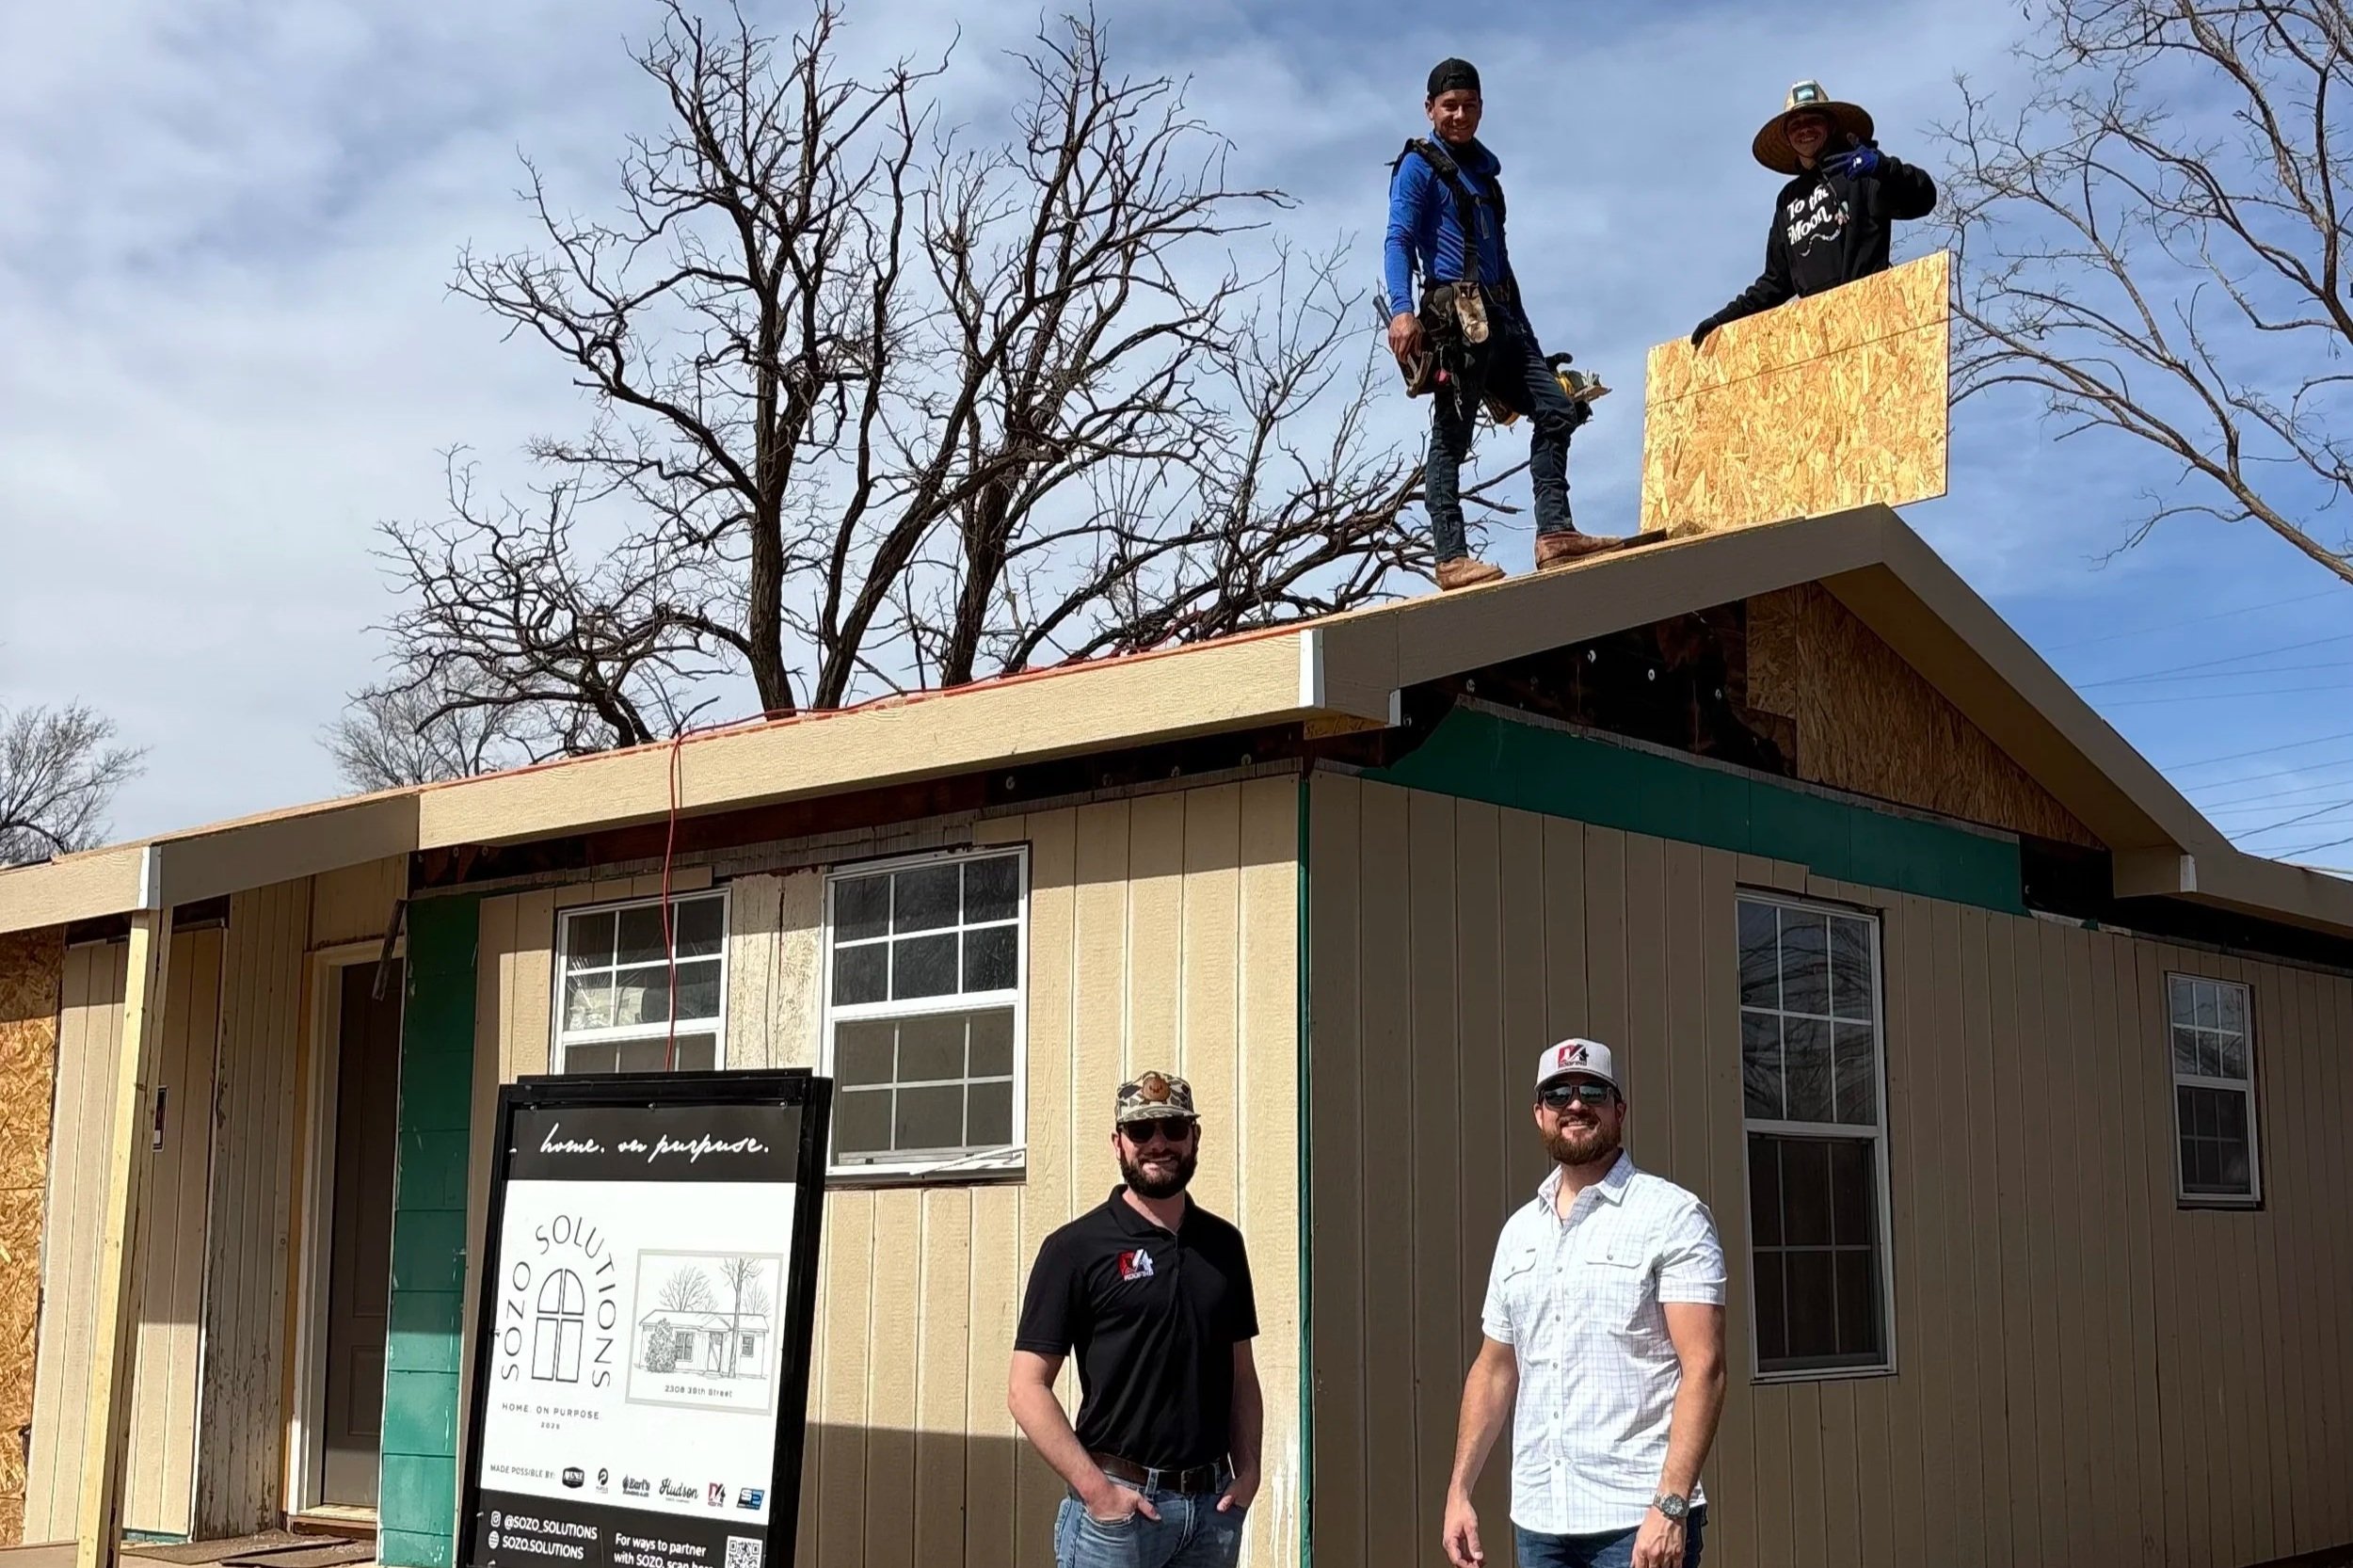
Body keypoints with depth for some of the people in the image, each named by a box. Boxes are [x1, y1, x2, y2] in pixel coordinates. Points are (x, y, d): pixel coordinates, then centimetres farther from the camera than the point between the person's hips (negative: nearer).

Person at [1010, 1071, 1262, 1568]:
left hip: (1213, 1506, 5)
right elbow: (1027, 1388, -8)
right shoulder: (1075, 1247, -4)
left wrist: (1248, 1470, 3)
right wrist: (1095, 1488, -15)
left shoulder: (1223, 1243, 11)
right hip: (1116, 1504, -4)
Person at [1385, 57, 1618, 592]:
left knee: (1556, 409, 0)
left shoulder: (1483, 168, 24)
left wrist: (1521, 325, 25)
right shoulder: (1419, 166, 1)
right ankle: (1452, 557, -8)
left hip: (1500, 317, 8)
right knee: (1451, 436, -8)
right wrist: (1401, 309, -27)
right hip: (1455, 317, -8)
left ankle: (1554, 533, -2)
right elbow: (1399, 241, -11)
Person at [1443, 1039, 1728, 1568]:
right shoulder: (1519, 1230, 14)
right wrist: (1459, 1490, 12)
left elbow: (1703, 1366, -11)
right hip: (1537, 1519, 6)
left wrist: (1669, 1505, -20)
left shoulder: (1672, 1215, -4)